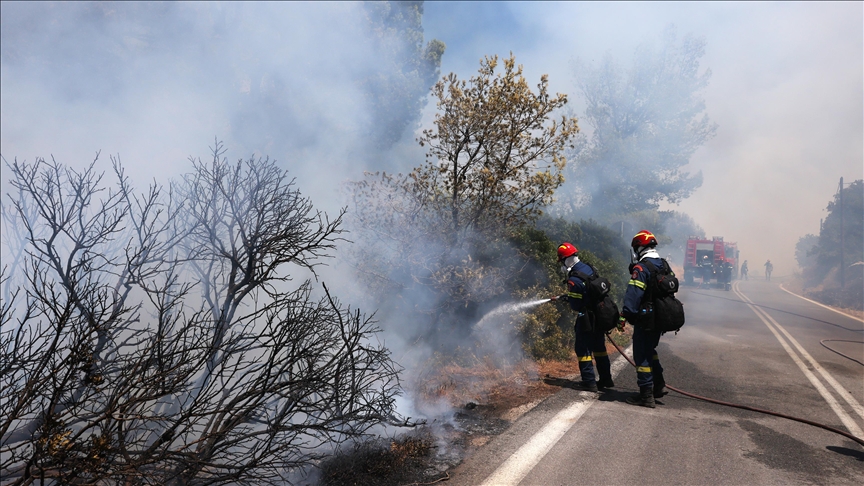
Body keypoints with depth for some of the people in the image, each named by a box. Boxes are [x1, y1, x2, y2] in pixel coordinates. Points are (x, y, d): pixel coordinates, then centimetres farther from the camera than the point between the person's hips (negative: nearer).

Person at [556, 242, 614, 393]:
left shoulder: (573, 280, -24)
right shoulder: (588, 268, 3)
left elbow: (575, 305, -19)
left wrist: (567, 298, 3)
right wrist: (569, 296, 17)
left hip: (586, 318, -9)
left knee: (583, 349, 3)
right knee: (599, 346, 18)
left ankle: (589, 382, 8)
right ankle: (606, 379, 28)